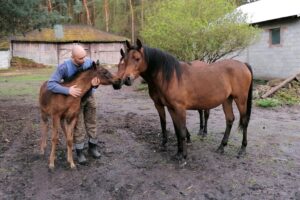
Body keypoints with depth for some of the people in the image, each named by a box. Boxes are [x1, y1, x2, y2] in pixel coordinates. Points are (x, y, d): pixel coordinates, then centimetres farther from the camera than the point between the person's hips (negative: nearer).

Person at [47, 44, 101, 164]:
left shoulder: (89, 62, -18)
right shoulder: (64, 67, -27)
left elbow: (95, 78, -10)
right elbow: (51, 84, -30)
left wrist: (96, 84, -35)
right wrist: (68, 90, -44)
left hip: (89, 97, 3)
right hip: (75, 99, -3)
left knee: (91, 123, 11)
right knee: (79, 127, 1)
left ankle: (92, 148, 28)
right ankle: (79, 152, 19)